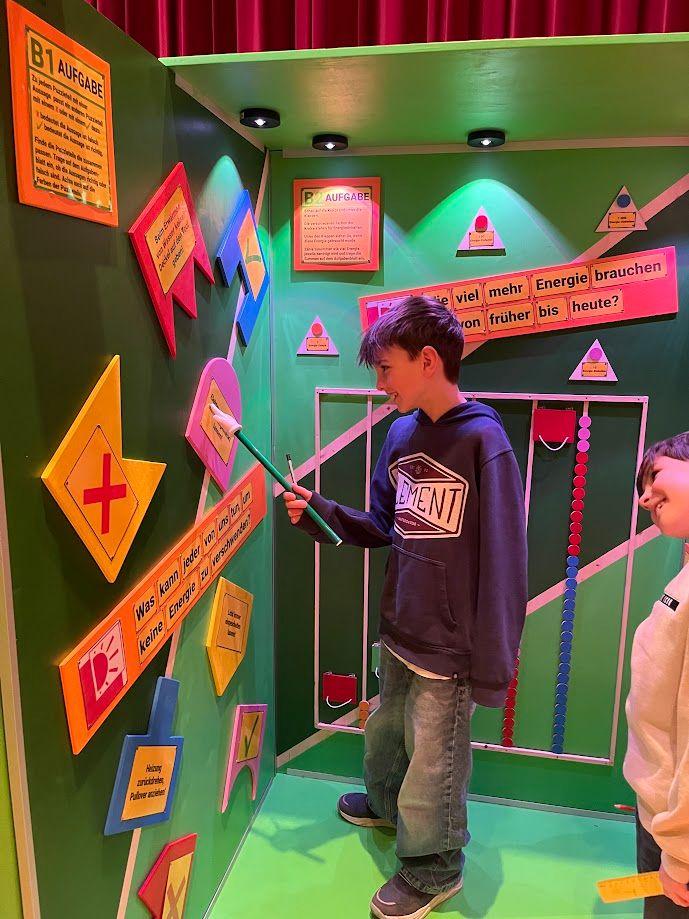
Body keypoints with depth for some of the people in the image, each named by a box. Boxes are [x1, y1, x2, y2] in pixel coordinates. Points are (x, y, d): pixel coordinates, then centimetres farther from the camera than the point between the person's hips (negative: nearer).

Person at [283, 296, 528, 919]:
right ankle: (384, 806, 56)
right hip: (399, 634, 6)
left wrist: (492, 666, -17)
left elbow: (503, 566, -19)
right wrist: (320, 513, -5)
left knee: (433, 762, 13)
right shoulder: (402, 433, 2)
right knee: (385, 734, 26)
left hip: (448, 651, -6)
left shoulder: (483, 440, -20)